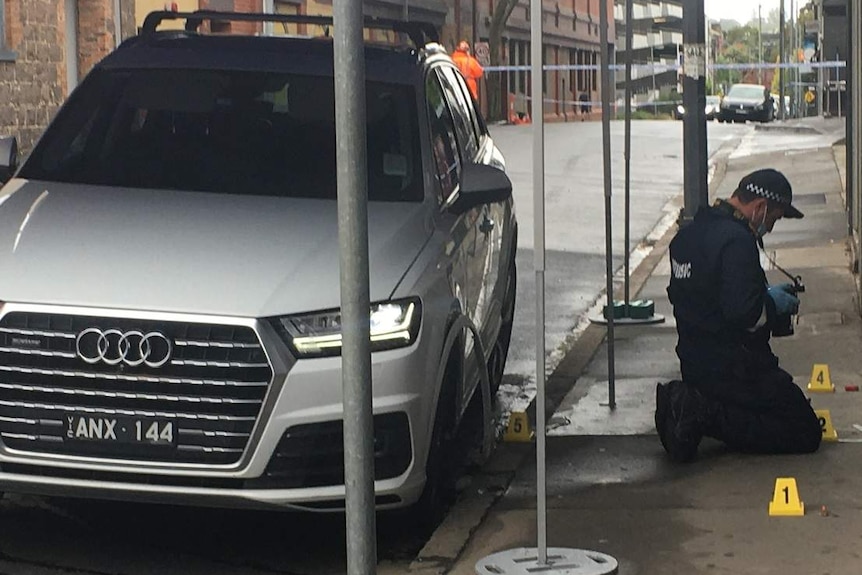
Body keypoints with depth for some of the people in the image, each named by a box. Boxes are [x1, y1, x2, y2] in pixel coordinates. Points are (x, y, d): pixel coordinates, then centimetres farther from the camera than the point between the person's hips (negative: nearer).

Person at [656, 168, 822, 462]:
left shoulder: (690, 232, 9)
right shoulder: (737, 241, -21)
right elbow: (743, 313, -29)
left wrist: (765, 294, 17)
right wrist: (774, 304, -7)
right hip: (732, 368, -9)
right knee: (806, 434, -3)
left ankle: (687, 404, 5)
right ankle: (711, 416, -15)